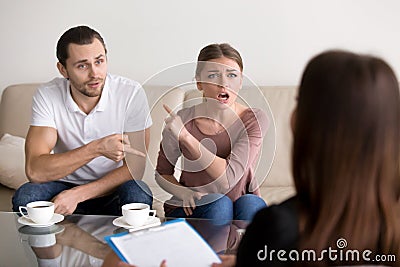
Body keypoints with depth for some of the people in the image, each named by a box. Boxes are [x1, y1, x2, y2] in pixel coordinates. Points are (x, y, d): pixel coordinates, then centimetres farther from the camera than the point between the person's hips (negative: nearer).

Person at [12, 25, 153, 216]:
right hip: (64, 185, 1)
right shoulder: (47, 96, -13)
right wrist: (97, 148, -33)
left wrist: (77, 194, -24)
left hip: (111, 189, 0)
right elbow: (34, 171, -22)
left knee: (138, 196, -33)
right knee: (24, 197, -29)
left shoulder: (131, 93, -15)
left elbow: (134, 168, -14)